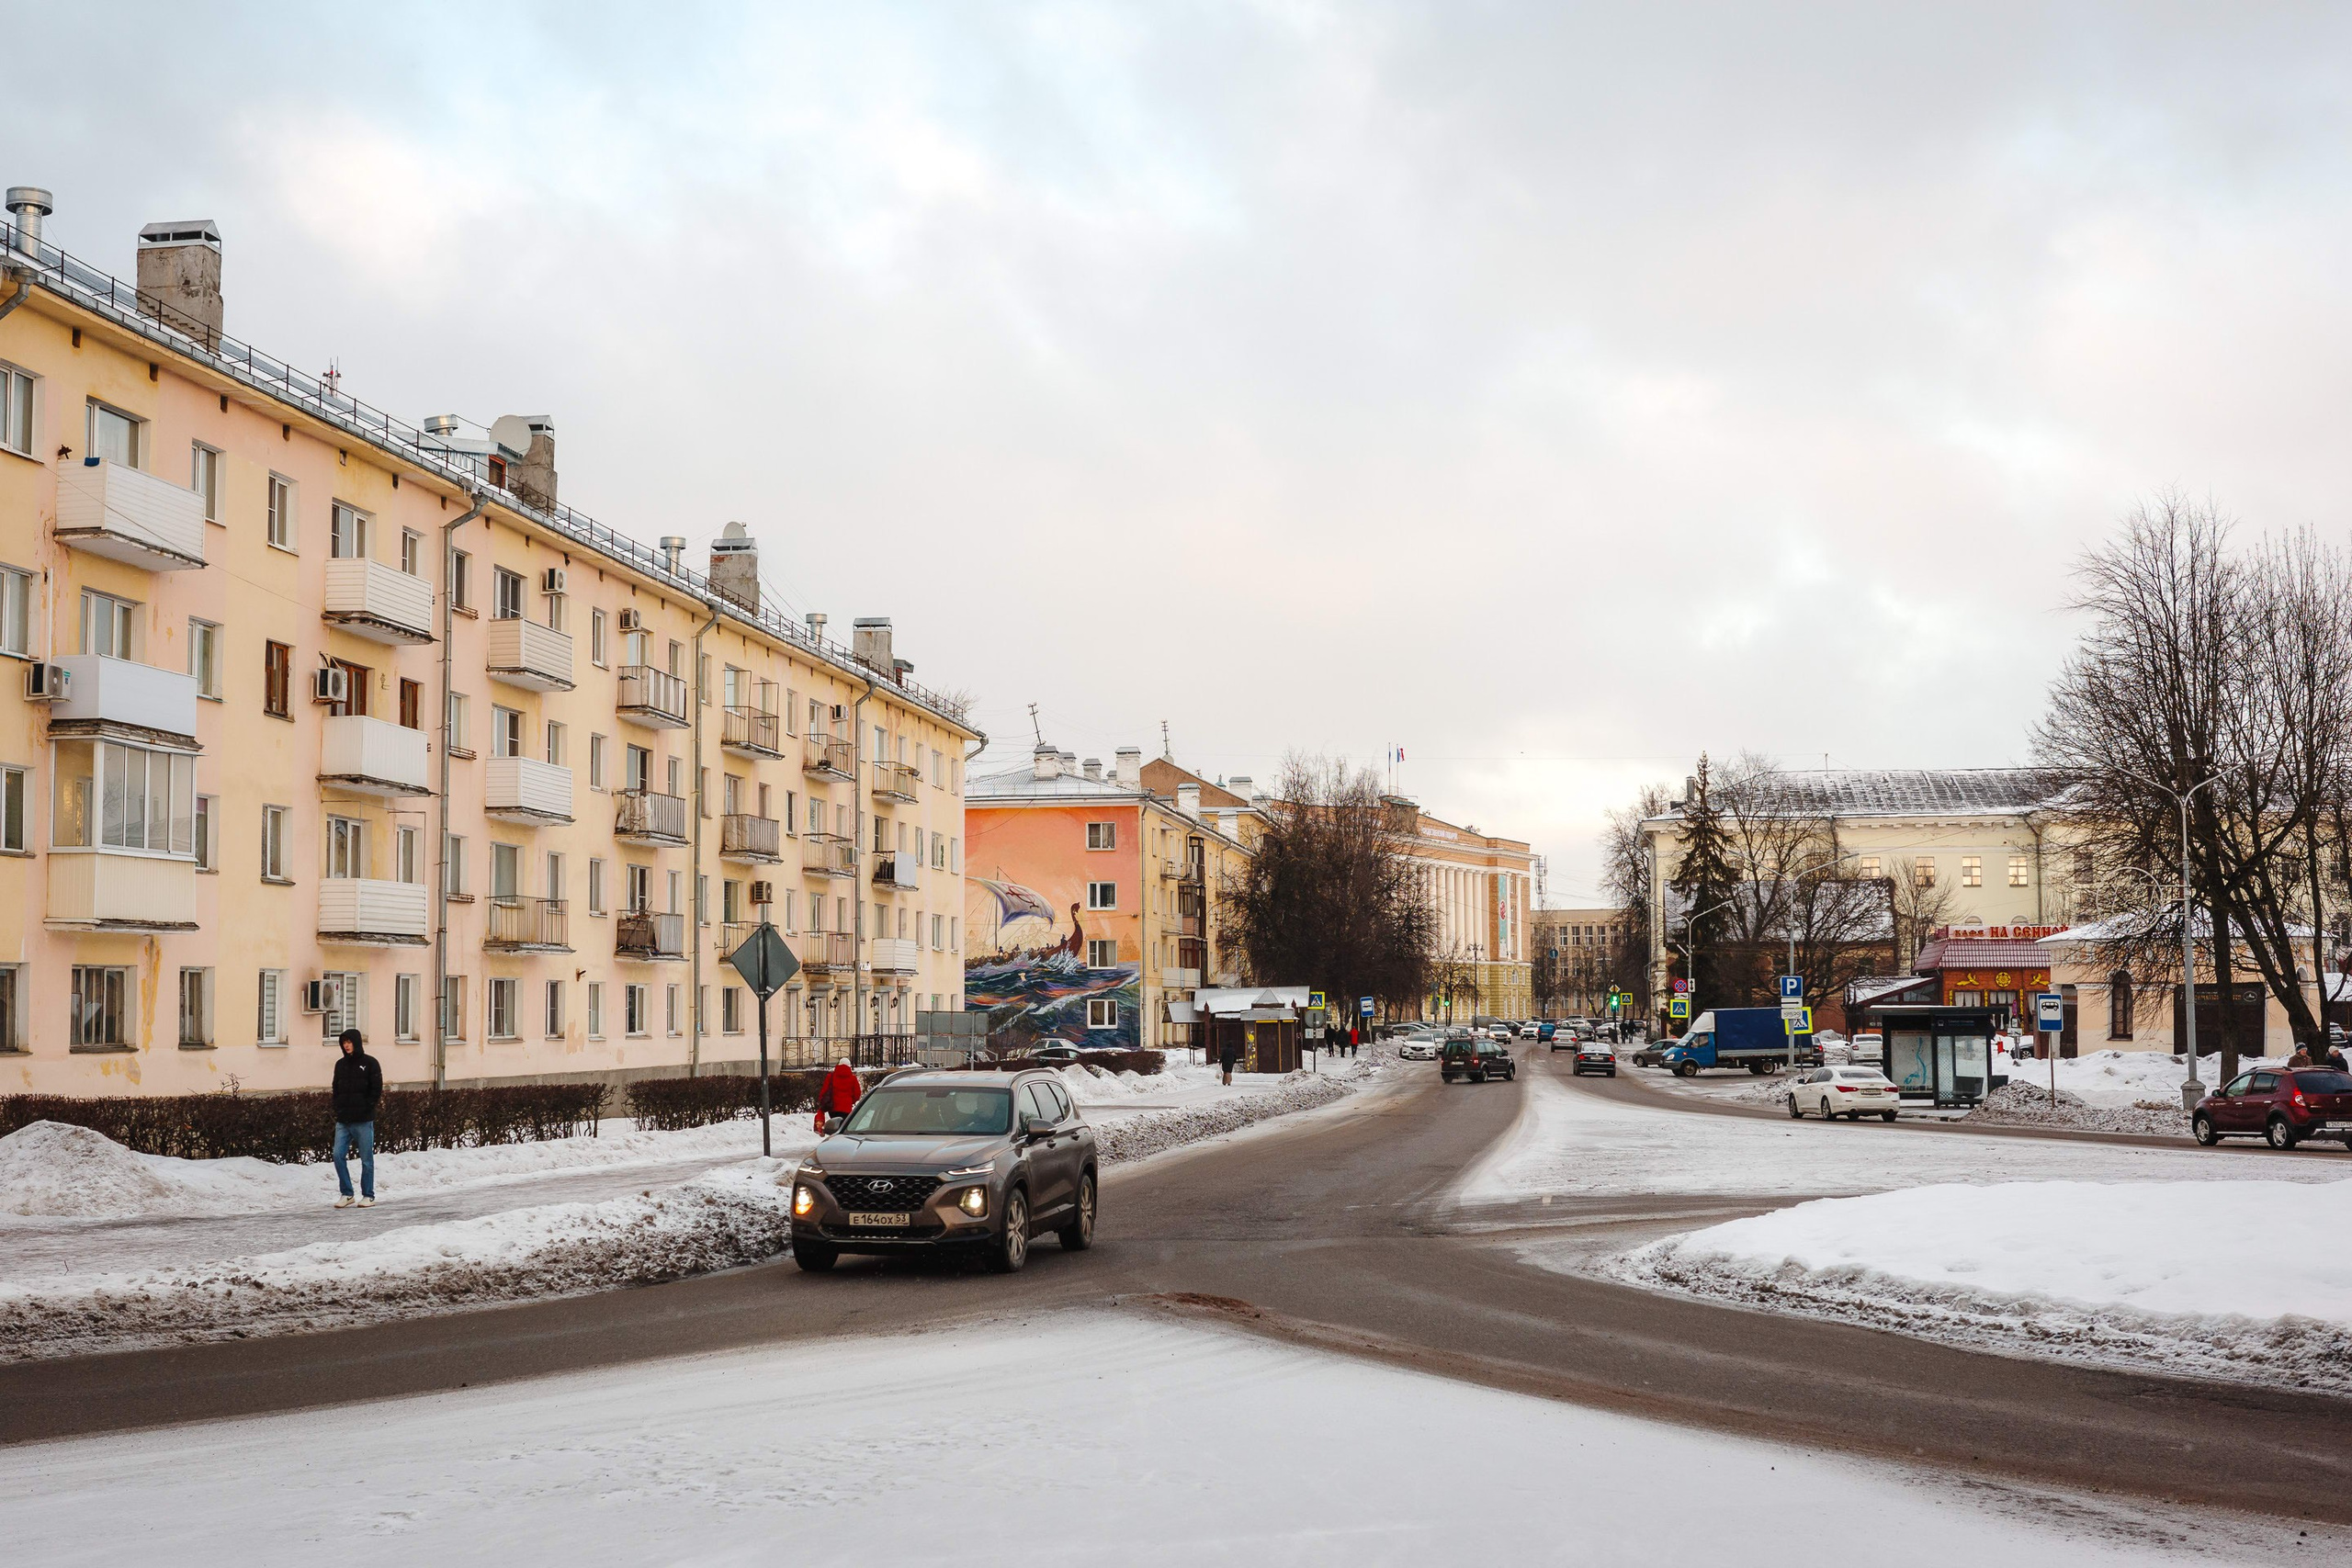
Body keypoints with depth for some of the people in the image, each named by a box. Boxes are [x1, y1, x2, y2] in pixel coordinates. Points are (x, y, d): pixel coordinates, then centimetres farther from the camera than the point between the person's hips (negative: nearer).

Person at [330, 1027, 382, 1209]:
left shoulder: (370, 1063, -1)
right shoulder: (341, 1064, 13)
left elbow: (376, 1090, -4)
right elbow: (336, 1089, 16)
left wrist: (366, 1109, -11)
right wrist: (338, 1110, 3)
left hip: (363, 1121, -4)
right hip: (343, 1121, 4)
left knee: (367, 1159, 2)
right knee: (338, 1155, -5)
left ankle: (368, 1196, 10)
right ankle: (347, 1194, 5)